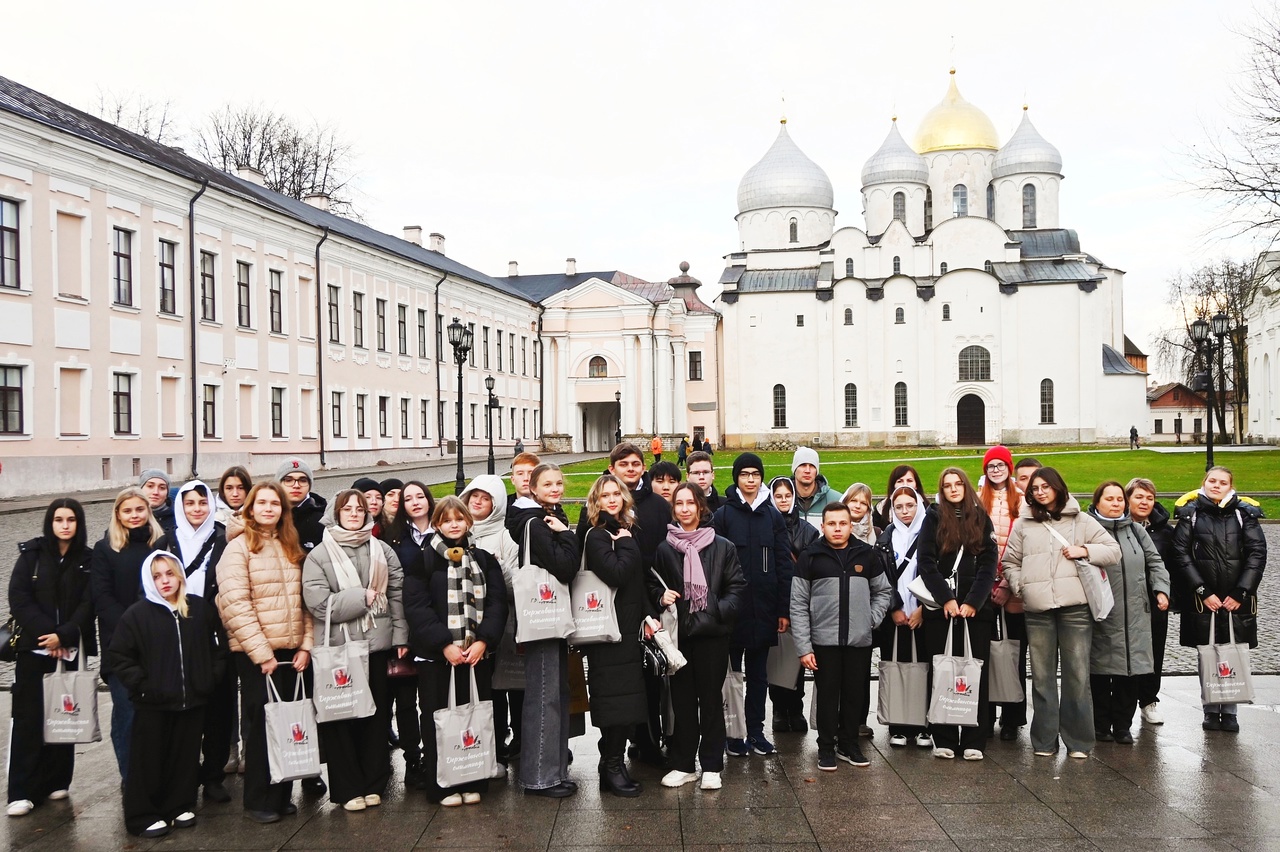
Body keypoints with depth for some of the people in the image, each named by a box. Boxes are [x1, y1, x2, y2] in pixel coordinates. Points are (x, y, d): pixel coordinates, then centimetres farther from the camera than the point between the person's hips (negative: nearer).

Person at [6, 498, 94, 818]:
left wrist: (63, 636, -14)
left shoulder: (88, 560, 5)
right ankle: (22, 792, 0)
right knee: (29, 717, -3)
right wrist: (45, 634, -13)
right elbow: (18, 598, -4)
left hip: (70, 649, 1)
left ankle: (56, 781, 14)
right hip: (33, 648, -1)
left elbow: (88, 605, -1)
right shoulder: (32, 553, 4)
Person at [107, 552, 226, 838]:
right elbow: (118, 655, -5)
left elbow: (218, 646, 12)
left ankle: (179, 807, 25)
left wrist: (211, 678, 4)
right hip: (152, 704, -3)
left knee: (186, 757, 11)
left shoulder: (200, 609, 3)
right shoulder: (137, 614, -7)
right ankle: (144, 816, 13)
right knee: (149, 760, 3)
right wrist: (141, 685, -10)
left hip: (192, 701, 3)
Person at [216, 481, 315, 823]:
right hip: (256, 654, -5)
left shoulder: (292, 549, 13)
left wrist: (306, 645, 1)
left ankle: (282, 795, 19)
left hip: (292, 651, 5)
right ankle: (259, 801, 12)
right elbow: (235, 605, -14)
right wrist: (262, 652, -16)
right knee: (262, 723, 0)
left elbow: (305, 601, 12)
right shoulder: (238, 548, -6)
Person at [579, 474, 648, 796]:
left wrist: (647, 617, 10)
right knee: (617, 696, -8)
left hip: (630, 627, 8)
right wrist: (627, 544, -11)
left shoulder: (626, 531, 15)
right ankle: (614, 767, 0)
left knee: (624, 698, 10)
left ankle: (612, 764, 18)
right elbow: (617, 574, -23)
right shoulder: (595, 536, -9)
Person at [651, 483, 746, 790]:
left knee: (711, 698, 3)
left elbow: (737, 586, 2)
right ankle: (682, 765, 16)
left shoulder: (723, 547, 2)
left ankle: (711, 766, 13)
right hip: (678, 633, 1)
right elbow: (652, 585, 14)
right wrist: (662, 597, -8)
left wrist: (721, 611, -14)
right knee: (682, 698, 6)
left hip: (712, 633, -1)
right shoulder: (664, 549, 6)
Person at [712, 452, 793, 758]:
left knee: (758, 670, 10)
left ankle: (756, 731, 18)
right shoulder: (723, 515, -1)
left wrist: (784, 609, 0)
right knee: (732, 670, 4)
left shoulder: (773, 516, 7)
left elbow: (784, 564, 5)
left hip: (764, 606, 3)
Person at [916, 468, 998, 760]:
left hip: (976, 607, 1)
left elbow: (989, 563, 3)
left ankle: (973, 741, 3)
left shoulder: (981, 518, 11)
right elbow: (927, 563, -1)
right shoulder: (933, 517, 7)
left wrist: (973, 601, -9)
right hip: (940, 607, -1)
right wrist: (946, 599, -11)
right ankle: (944, 739, 4)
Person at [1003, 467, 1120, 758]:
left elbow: (1114, 551, 8)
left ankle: (1078, 740, 7)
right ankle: (1044, 740, 12)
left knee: (1077, 674, -2)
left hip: (1075, 606, -2)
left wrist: (1085, 551, -6)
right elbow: (1010, 561, 18)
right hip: (1037, 609, 2)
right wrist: (1019, 587, 3)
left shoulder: (1081, 521, 10)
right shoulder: (1023, 525, 14)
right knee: (1042, 675, 5)